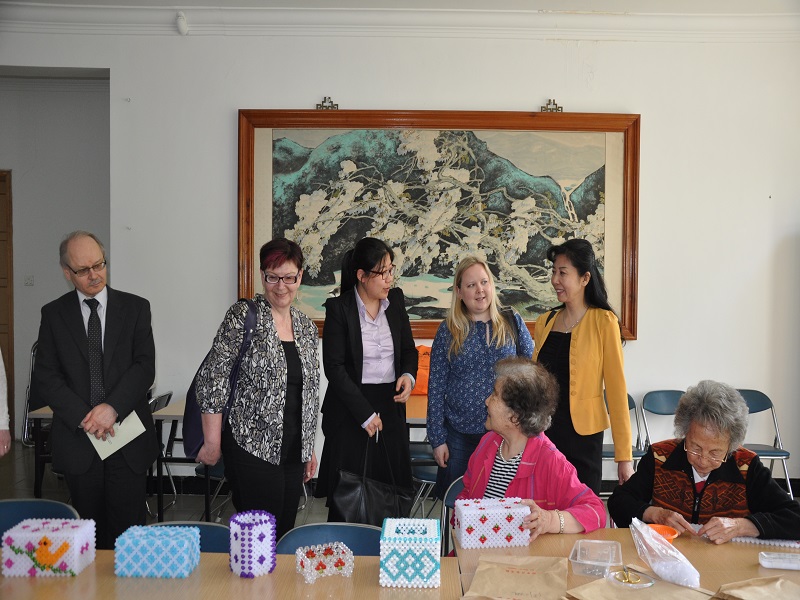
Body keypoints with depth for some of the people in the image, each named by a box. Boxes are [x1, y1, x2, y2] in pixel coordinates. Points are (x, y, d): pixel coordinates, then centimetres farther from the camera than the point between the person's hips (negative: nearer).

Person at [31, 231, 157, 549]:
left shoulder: (135, 308, 5)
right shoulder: (54, 314, 7)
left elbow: (145, 366, -3)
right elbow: (44, 378, 0)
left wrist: (113, 407, -17)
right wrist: (83, 416, -12)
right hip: (78, 440, 1)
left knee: (128, 531, 1)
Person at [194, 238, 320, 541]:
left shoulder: (307, 327, 10)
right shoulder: (242, 316, -8)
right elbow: (212, 380, -10)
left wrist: (310, 447, 17)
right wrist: (212, 442, -10)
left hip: (293, 453, 6)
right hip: (252, 448, -6)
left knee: (285, 533, 11)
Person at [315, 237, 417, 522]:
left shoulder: (396, 299, 5)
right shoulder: (338, 308, -9)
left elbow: (409, 350, 16)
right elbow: (333, 366, -10)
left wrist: (408, 374, -7)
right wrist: (365, 413, -13)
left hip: (390, 407, 4)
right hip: (350, 411, -4)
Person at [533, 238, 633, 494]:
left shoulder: (603, 322, -7)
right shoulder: (544, 322, 8)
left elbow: (616, 388, -7)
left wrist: (624, 455, -9)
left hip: (583, 435, -4)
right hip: (543, 432, 4)